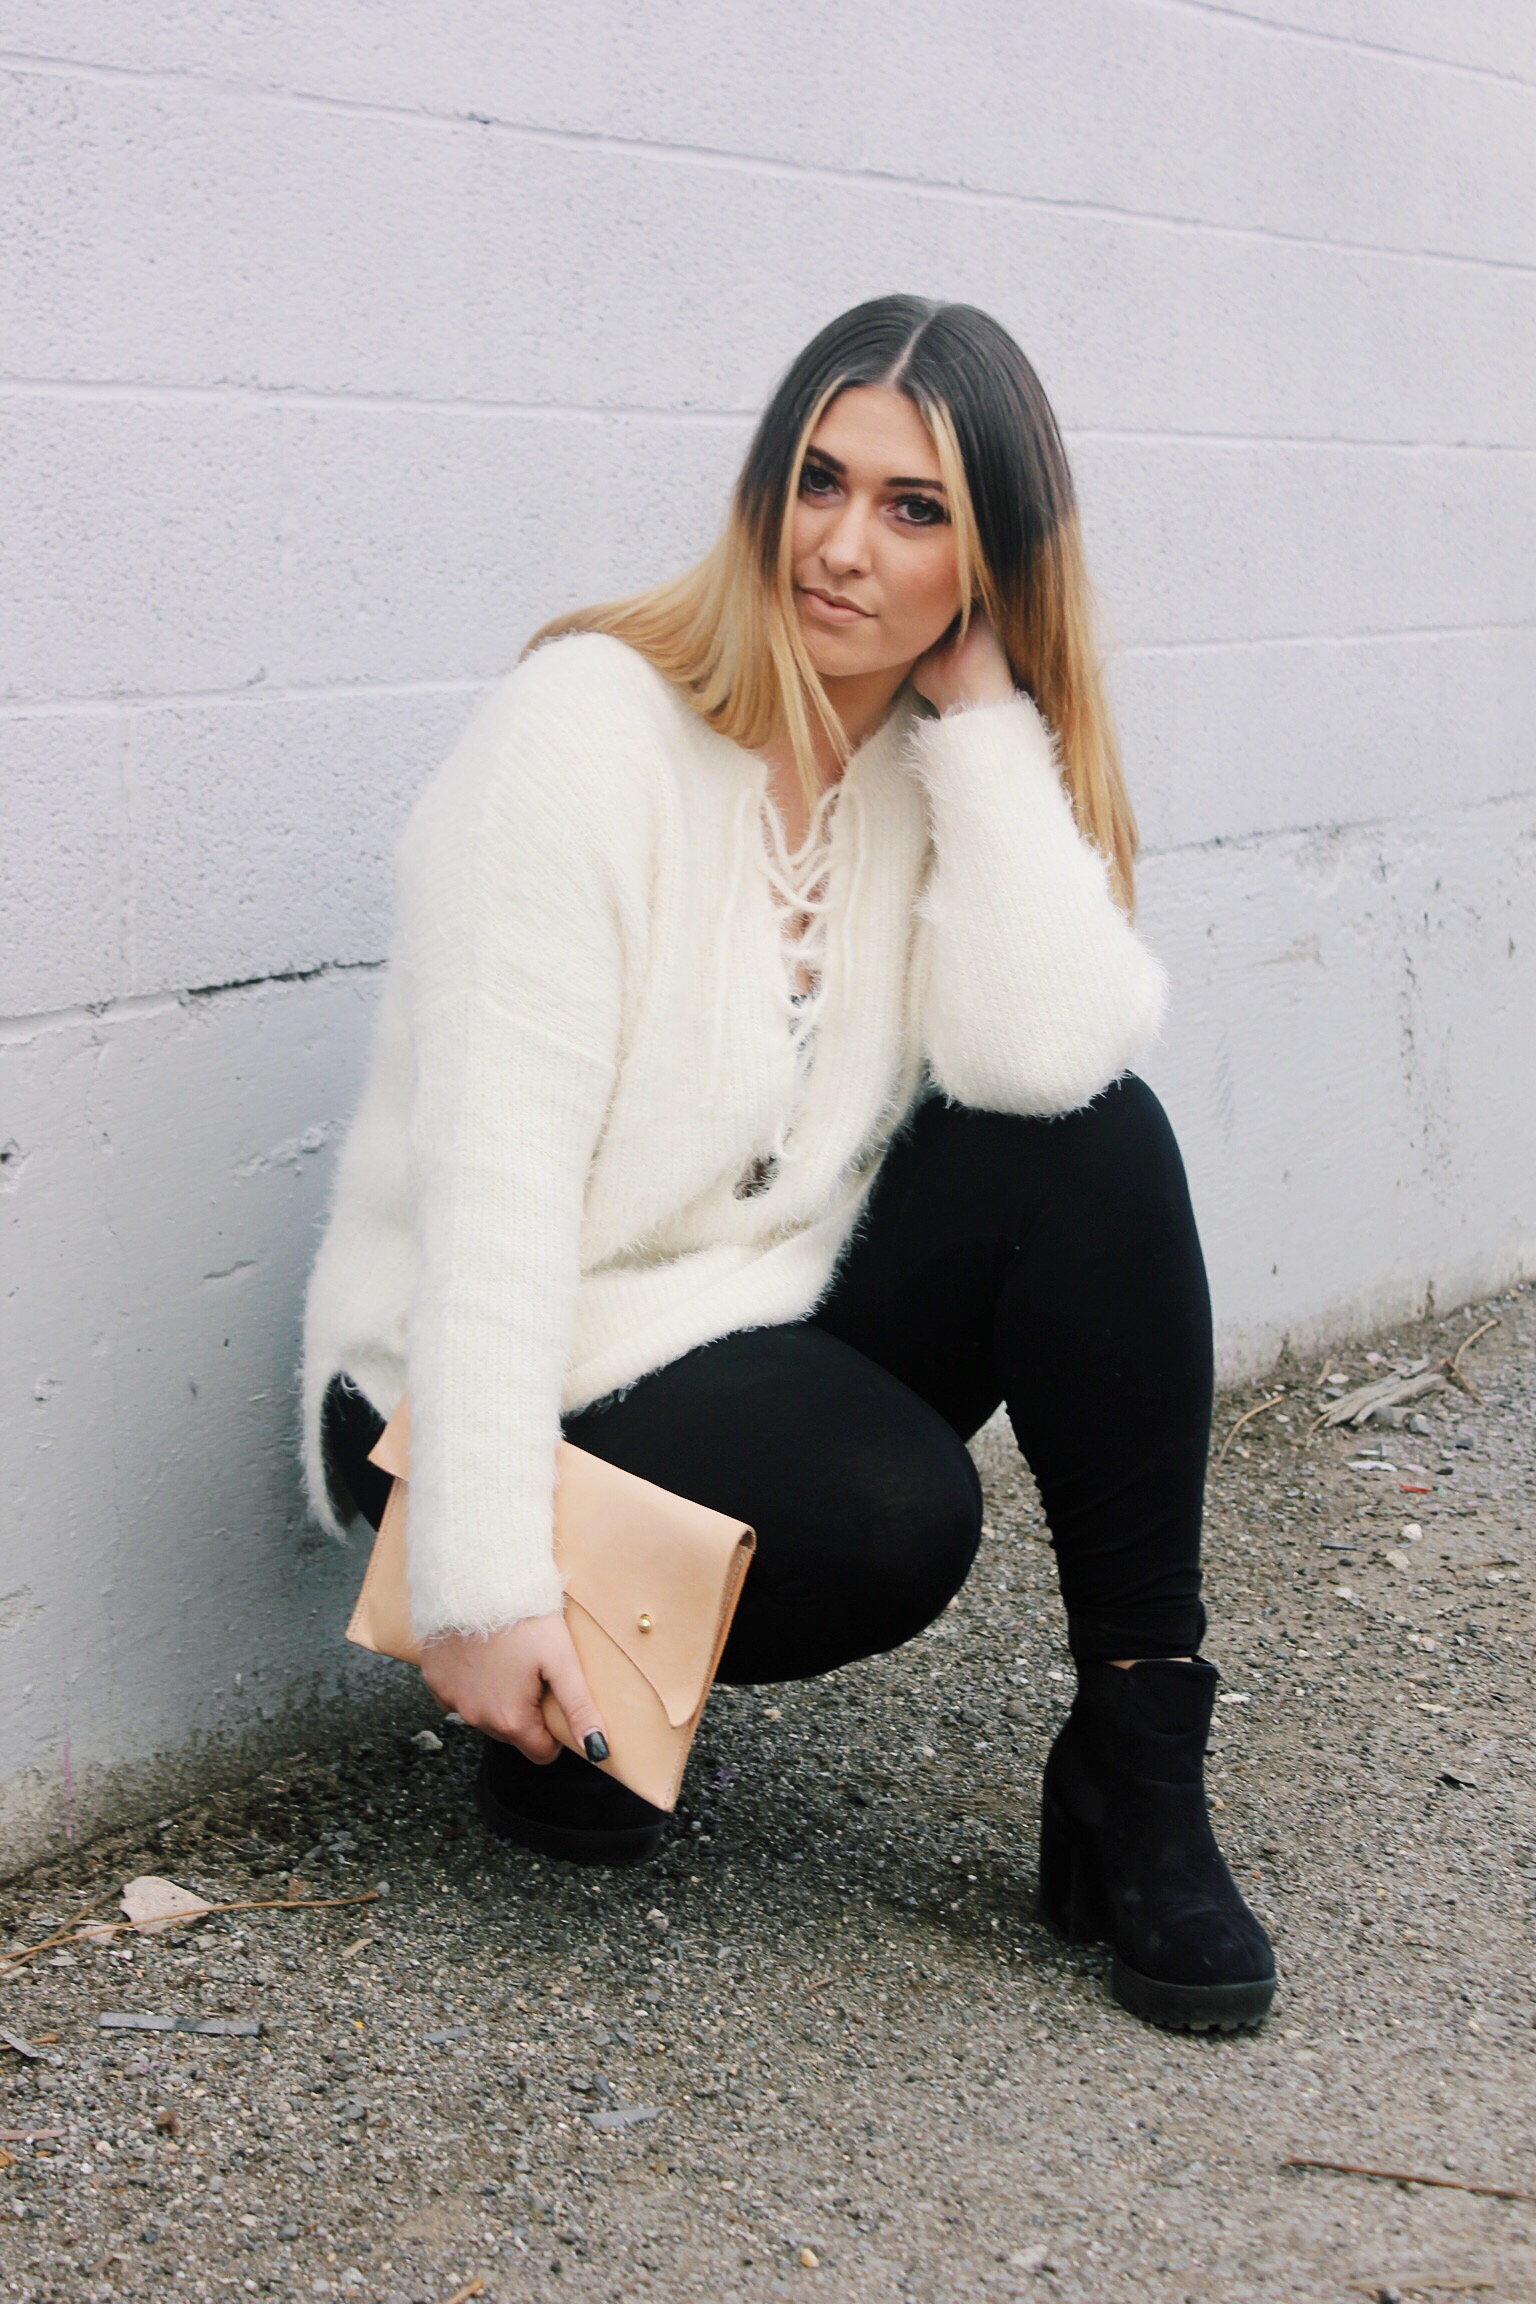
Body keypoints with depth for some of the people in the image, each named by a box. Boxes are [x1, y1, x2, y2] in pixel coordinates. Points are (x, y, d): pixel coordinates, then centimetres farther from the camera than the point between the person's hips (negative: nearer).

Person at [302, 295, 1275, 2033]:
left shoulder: (959, 762, 1)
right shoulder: (592, 729, -16)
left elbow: (1043, 1053, -21)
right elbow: (493, 1176, -23)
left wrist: (981, 710, -17)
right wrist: (486, 1586, -28)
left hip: (780, 1327, 6)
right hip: (524, 1382, -6)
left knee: (1095, 1145, -17)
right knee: (893, 1513, -31)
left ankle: (1137, 1773, -12)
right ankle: (559, 1704, 1)